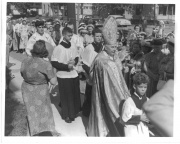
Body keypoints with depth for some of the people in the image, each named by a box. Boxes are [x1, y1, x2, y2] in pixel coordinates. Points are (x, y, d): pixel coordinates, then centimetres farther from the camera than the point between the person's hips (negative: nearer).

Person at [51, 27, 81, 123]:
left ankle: (74, 112, 32)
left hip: (74, 74, 5)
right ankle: (66, 115, 22)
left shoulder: (73, 45, 1)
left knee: (75, 94, 12)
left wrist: (74, 62, -8)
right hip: (63, 76, -5)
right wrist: (66, 66, -20)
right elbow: (53, 63, -14)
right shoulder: (58, 48, -15)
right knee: (66, 96, 5)